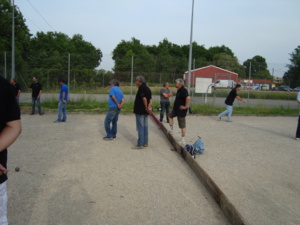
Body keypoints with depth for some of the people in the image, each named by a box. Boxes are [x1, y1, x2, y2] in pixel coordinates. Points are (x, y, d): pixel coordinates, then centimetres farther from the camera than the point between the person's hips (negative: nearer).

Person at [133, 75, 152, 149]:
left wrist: (146, 108, -12)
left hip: (140, 111, -9)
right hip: (145, 112, 9)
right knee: (145, 127, 13)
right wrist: (149, 107, -6)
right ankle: (145, 143, 20)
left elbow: (144, 99, -24)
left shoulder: (141, 88, -14)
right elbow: (150, 99, 8)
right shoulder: (147, 88, 14)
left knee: (140, 127, -4)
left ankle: (140, 144, 0)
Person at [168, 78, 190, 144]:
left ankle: (183, 139, 8)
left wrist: (186, 106, -28)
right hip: (176, 109, 11)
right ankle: (171, 129, 37)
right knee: (170, 115, 29)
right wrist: (173, 108, 23)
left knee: (182, 125, -1)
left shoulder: (183, 90, -23)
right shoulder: (179, 90, 9)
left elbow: (188, 98, -38)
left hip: (181, 110, -11)